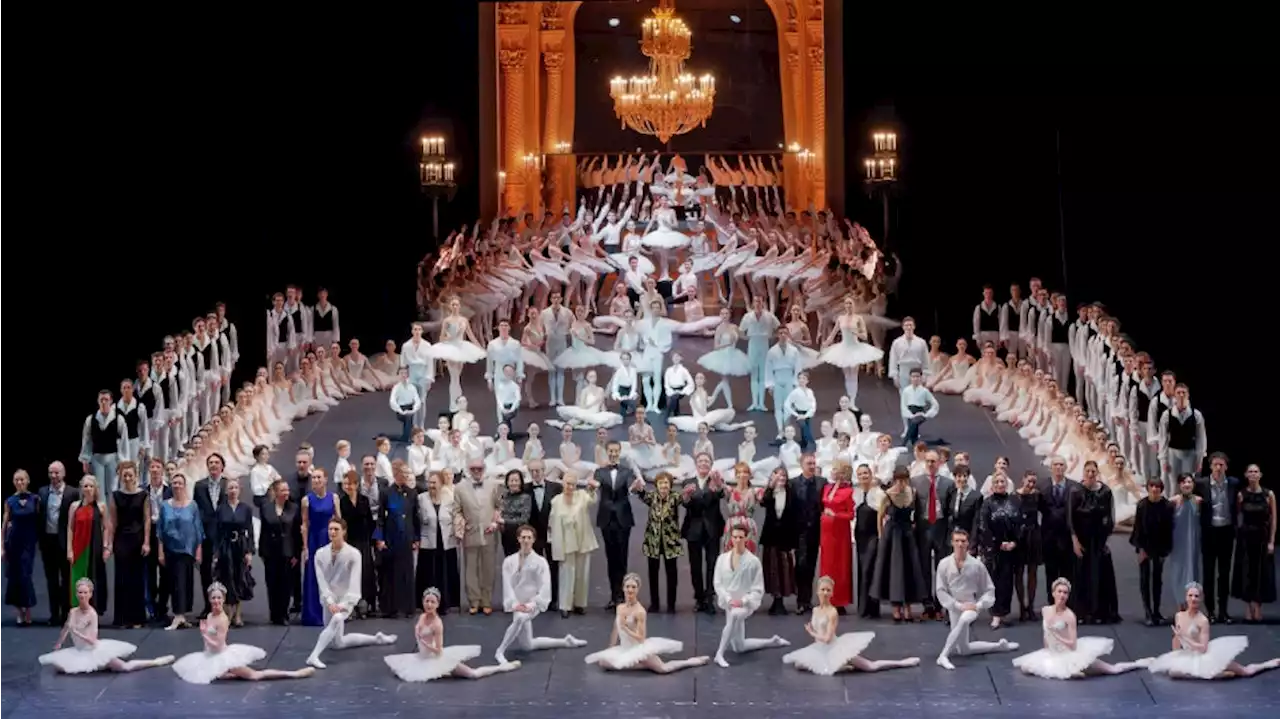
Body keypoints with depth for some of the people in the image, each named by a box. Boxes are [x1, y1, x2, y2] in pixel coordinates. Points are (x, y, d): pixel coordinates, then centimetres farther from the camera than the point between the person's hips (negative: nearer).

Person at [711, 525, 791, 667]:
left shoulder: (753, 561, -8)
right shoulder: (722, 559, -1)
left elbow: (758, 589, -6)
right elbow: (718, 584, -1)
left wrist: (743, 601, -20)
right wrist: (729, 599, -16)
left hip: (746, 603, -4)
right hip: (729, 603, 4)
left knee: (735, 614, -42)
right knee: (739, 648, 7)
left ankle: (720, 654, -36)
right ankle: (772, 641, 33)